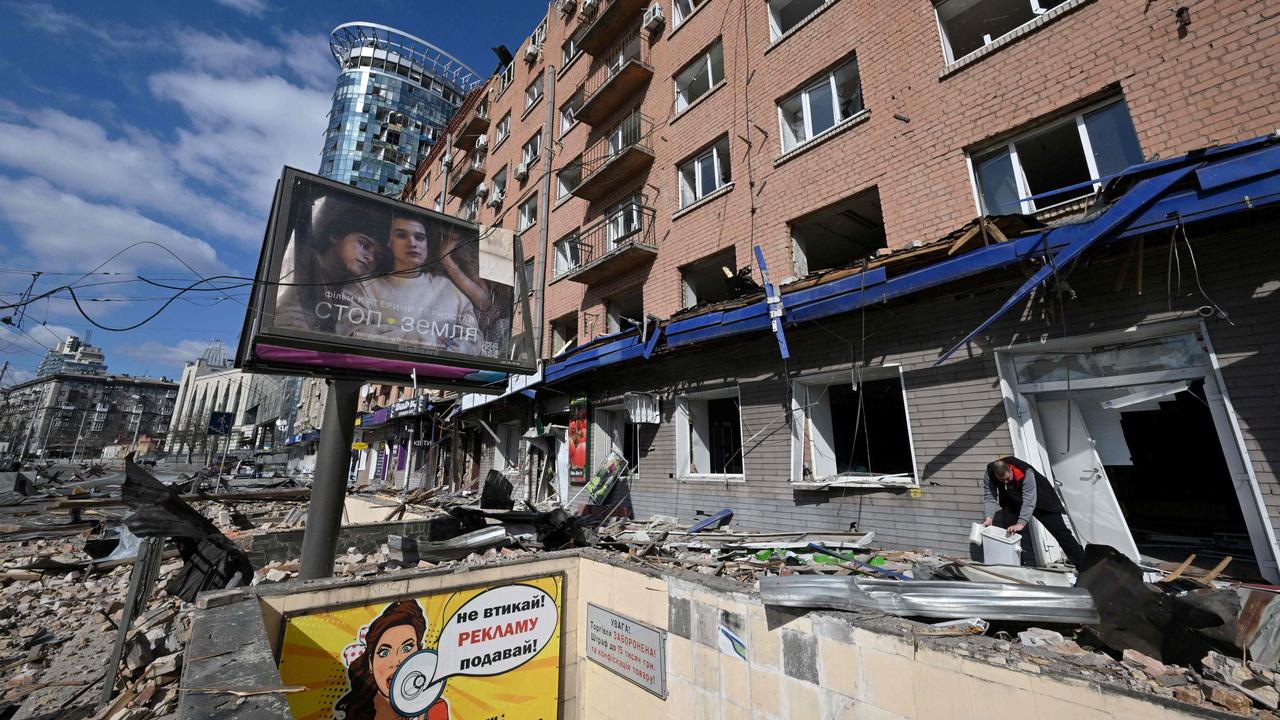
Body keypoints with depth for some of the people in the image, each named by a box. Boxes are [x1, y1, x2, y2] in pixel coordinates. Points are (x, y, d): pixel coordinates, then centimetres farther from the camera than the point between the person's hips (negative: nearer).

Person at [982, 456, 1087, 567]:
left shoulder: (1026, 473, -40)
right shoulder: (990, 473, -29)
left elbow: (1029, 501, -40)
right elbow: (989, 497, -24)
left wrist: (1021, 523, -46)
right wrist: (989, 517, -38)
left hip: (1039, 498, -3)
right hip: (1012, 502, 3)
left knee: (1060, 531, 0)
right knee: (1011, 531, -7)